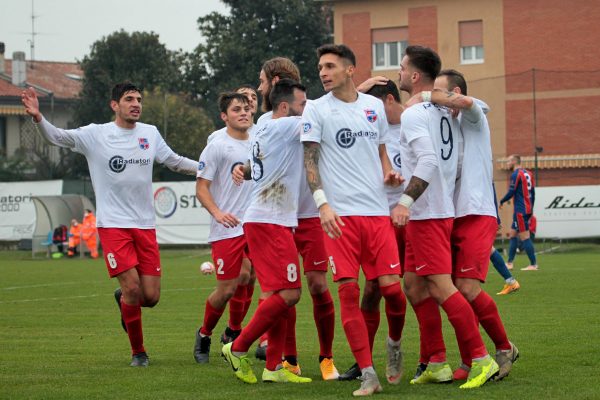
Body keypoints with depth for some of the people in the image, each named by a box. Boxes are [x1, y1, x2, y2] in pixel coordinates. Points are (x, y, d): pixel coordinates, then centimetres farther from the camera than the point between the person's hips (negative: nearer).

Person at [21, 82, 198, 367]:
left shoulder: (150, 133, 9)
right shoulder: (96, 135, -3)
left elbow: (174, 162, 22)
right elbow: (58, 137, -10)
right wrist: (37, 117, -29)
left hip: (145, 226, 4)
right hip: (113, 225, -4)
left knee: (151, 296, -1)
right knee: (132, 287, -13)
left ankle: (123, 300, 35)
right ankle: (138, 352, 7)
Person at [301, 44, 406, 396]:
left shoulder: (375, 106, 12)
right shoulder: (317, 109, 2)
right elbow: (310, 161, -2)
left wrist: (389, 173, 3)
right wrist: (322, 204, -13)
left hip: (377, 211, 3)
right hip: (340, 214, -2)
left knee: (390, 286, -4)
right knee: (349, 291, -8)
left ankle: (396, 341, 27)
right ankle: (368, 373, -3)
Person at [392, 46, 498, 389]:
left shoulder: (414, 115, -13)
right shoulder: (446, 113, 13)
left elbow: (429, 161, -25)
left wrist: (406, 200, -30)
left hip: (427, 214, -10)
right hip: (443, 209, 10)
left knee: (441, 286, -11)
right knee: (415, 287, 13)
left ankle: (482, 359, -13)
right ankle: (436, 364, 14)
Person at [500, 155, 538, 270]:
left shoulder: (516, 174, -12)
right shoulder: (528, 173, 13)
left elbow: (511, 192, -14)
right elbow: (533, 193, 15)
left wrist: (501, 202, 2)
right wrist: (531, 209, 20)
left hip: (520, 210, -9)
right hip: (528, 209, 9)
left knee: (525, 237, -7)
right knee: (513, 234, 14)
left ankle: (533, 264, -7)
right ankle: (509, 263, 15)